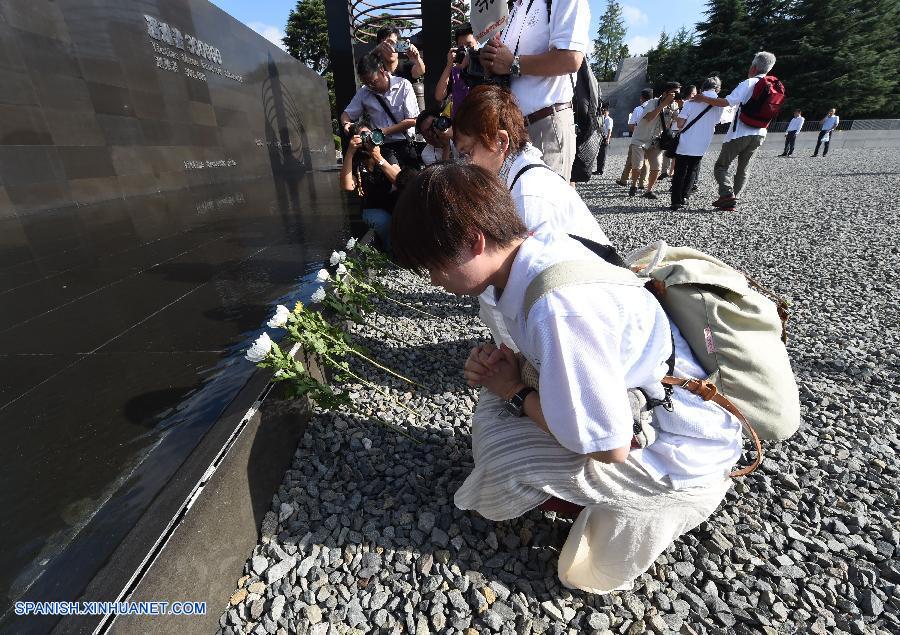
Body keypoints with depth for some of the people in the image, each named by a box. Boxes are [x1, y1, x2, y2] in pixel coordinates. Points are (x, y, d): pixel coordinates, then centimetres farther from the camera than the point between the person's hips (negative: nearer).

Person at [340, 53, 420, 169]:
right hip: (380, 148, 1)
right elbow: (347, 114, 18)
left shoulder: (403, 85, 0)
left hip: (404, 146, -1)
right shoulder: (363, 92, 8)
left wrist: (384, 131, -11)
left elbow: (412, 120, -5)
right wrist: (346, 124, -8)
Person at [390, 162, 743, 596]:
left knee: (495, 469, -18)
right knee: (498, 396, 6)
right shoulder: (542, 247, -8)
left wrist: (514, 393, -15)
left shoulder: (558, 306, -36)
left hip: (682, 458, -8)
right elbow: (555, 357, 10)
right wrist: (496, 362, -9)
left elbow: (610, 447, -27)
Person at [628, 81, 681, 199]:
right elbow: (649, 117, -32)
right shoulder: (652, 102, -13)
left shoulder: (673, 107, 1)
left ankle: (649, 190, 7)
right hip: (640, 140, -4)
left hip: (655, 142, 4)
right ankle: (634, 186, 17)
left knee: (656, 167, -7)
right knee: (636, 166, -10)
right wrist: (664, 103, -31)